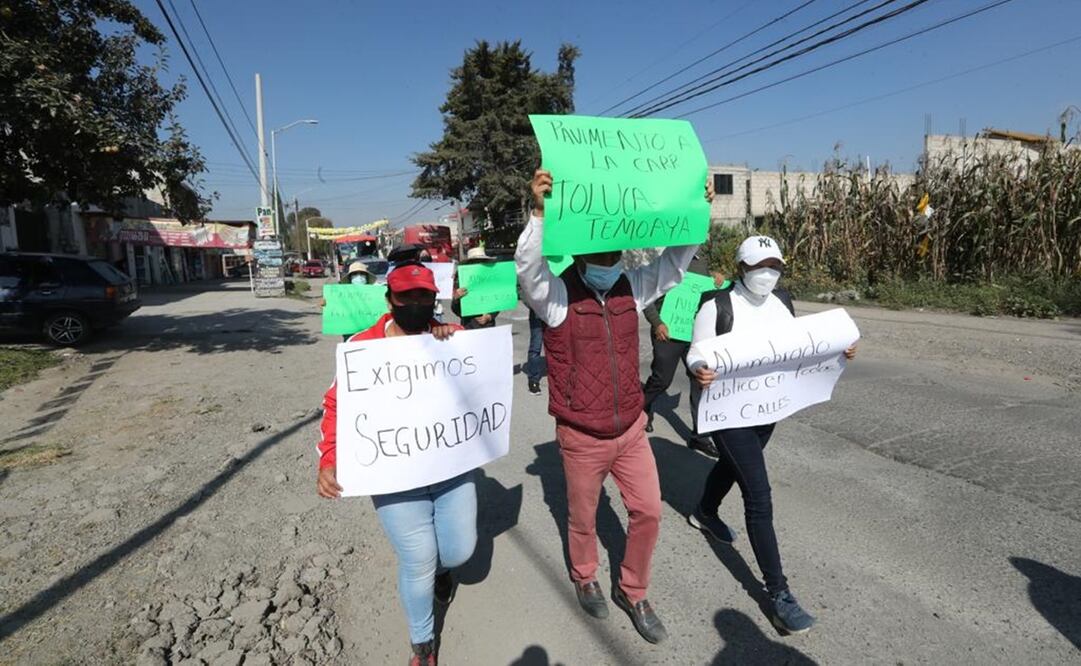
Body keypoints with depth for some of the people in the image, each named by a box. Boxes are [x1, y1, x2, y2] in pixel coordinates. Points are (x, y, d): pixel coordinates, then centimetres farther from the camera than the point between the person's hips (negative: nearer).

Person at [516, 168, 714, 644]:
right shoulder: (557, 297, -17)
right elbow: (528, 270, -35)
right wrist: (539, 213, -48)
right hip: (582, 438, -4)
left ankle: (632, 593, 36)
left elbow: (675, 262, 2)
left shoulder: (630, 287, -1)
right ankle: (585, 579, 47)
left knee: (648, 512, 11)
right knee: (583, 519, 16)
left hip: (631, 429, 4)